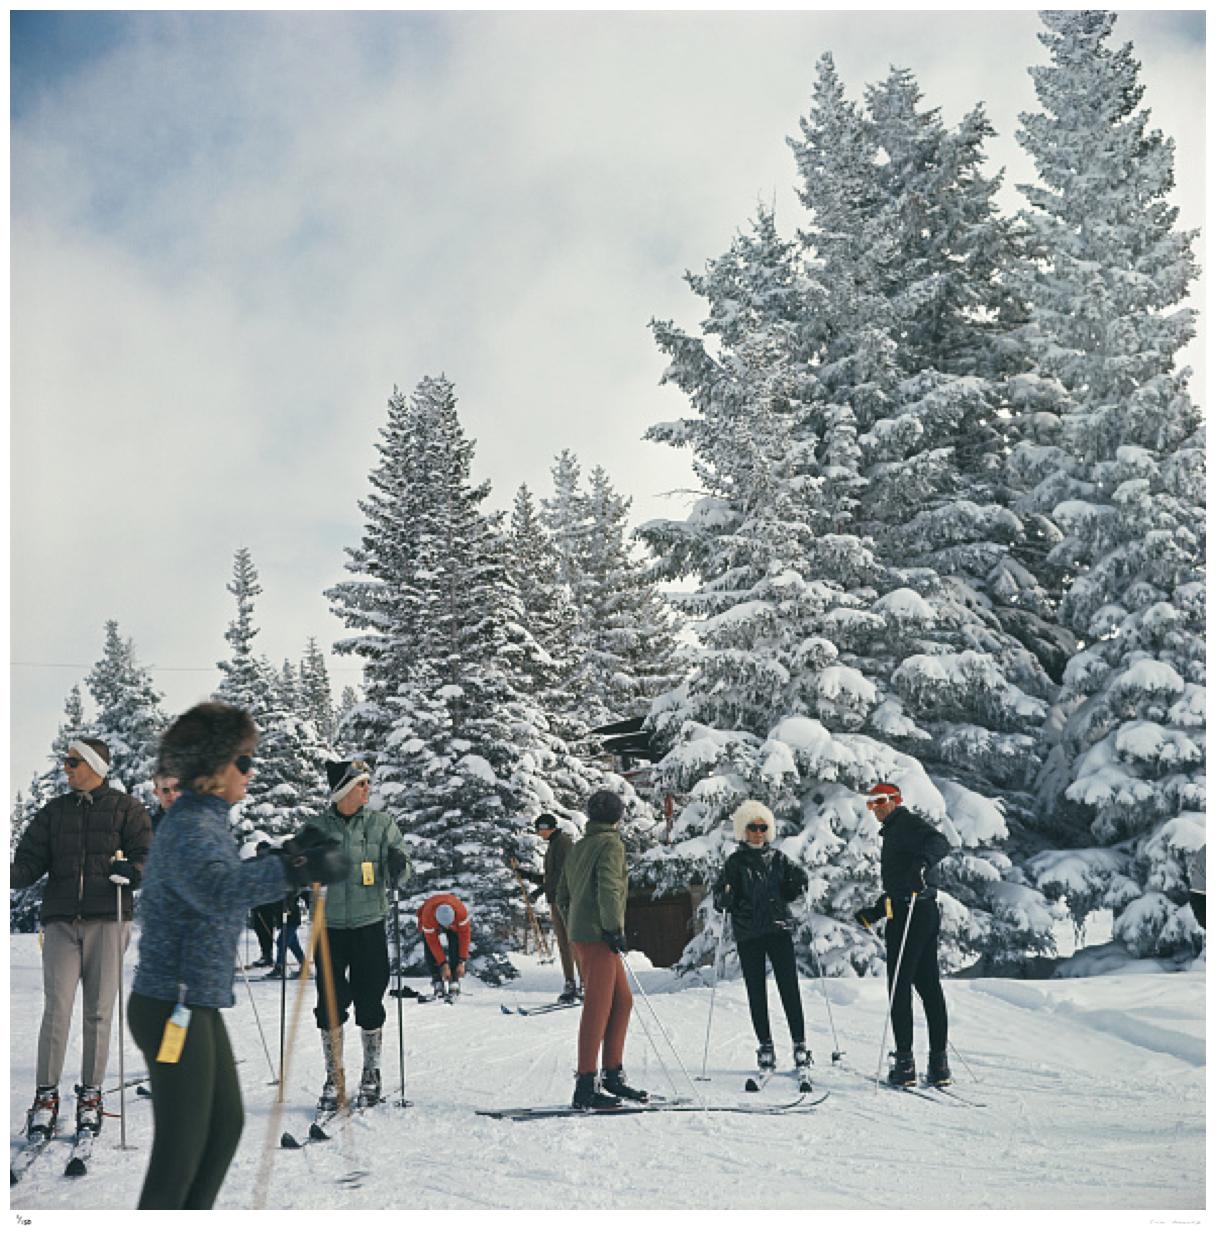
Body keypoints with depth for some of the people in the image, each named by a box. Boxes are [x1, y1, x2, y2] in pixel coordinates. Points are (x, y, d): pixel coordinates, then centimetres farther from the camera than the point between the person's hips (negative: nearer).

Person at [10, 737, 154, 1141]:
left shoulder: (126, 809, 6)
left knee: (98, 1013, 3)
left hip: (107, 921, -2)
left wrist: (132, 872, -21)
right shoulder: (54, 812, 14)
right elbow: (30, 862, 9)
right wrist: (12, 873, -12)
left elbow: (148, 855, 0)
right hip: (61, 922, 2)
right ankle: (46, 1097, 3)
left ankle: (90, 1097, 13)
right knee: (57, 1009, -6)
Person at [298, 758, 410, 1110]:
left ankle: (371, 1076, 21)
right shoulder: (316, 827, 1)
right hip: (329, 927, 1)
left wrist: (398, 866, -23)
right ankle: (334, 1080, 16)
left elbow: (398, 875, 1)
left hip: (369, 926, 0)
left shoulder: (381, 824, 1)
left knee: (369, 1005, 4)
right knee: (330, 1005, 3)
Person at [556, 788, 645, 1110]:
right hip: (599, 934, -9)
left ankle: (613, 1075, 17)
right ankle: (586, 1088, -9)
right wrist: (615, 929, -17)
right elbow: (608, 888, -20)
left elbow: (563, 896, 20)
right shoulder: (611, 844, -7)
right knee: (598, 1007, -8)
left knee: (622, 1001, 14)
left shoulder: (578, 848, 18)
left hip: (581, 934, 9)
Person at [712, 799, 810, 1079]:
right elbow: (722, 900, 0)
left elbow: (800, 880, 19)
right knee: (756, 991, 3)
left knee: (789, 988, -5)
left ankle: (800, 1045, -1)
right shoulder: (735, 862, 4)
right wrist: (725, 896, -22)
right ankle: (765, 1046, 11)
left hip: (779, 929, 1)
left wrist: (778, 898, 1)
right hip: (748, 934, 0)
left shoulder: (778, 858, 9)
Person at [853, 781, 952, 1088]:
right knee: (928, 986, 9)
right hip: (925, 913, 10)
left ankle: (905, 1062, -5)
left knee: (899, 986, -7)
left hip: (911, 914, -10)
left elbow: (940, 842, -24)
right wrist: (873, 914, 27)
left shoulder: (907, 823, -4)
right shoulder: (892, 832, 25)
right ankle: (939, 1063, 12)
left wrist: (923, 860, -44)